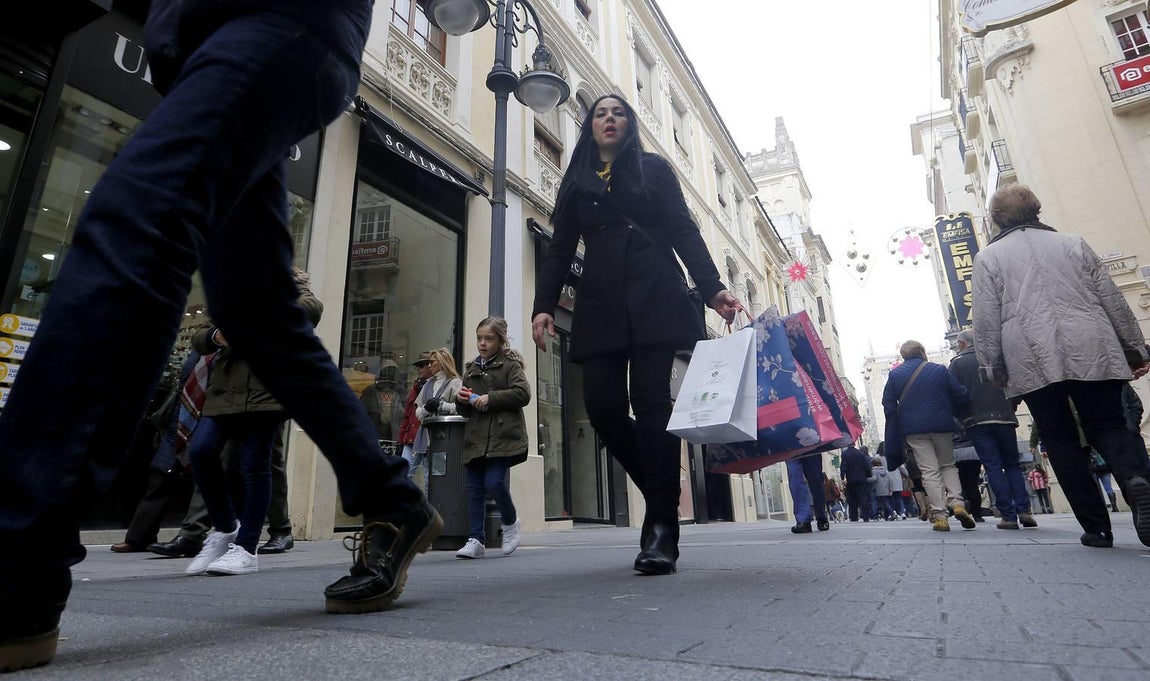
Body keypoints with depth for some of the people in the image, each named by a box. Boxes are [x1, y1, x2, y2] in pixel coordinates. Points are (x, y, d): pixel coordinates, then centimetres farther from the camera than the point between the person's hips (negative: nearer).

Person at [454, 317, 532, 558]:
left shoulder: (510, 365, 3)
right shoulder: (471, 369, 19)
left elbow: (523, 393, -12)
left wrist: (490, 398, -16)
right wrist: (461, 399, 0)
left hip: (502, 437, -6)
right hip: (475, 437, 6)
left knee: (494, 483, -14)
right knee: (474, 489, 4)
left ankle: (510, 522, 14)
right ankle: (476, 540, 11)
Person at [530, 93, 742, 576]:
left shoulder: (654, 169, 16)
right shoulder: (575, 182, 22)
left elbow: (683, 231, 6)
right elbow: (559, 250, 15)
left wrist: (712, 288, -9)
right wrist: (543, 306, 0)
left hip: (654, 299, -2)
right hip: (600, 305, 3)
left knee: (651, 401, -12)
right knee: (603, 407, -10)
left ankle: (662, 526, -7)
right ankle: (663, 495, 11)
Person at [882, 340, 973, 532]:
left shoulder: (895, 374, 2)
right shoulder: (940, 370, 3)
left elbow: (888, 404, 2)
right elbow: (961, 396, 3)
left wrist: (898, 425, 11)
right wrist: (949, 413, 20)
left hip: (914, 429, 0)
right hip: (942, 425, 1)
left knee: (929, 471, 0)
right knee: (948, 465, 17)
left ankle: (939, 517, -6)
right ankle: (956, 502, -2)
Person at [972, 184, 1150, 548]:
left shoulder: (988, 257, 8)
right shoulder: (1072, 243, 17)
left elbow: (986, 320, 1)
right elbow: (1112, 299, 15)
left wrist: (992, 368, 4)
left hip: (1032, 362, -2)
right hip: (1091, 352, 3)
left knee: (1062, 441, 5)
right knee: (1108, 425, 8)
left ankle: (1096, 527, 3)